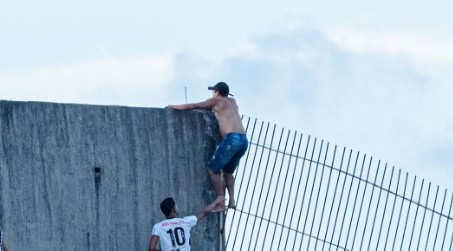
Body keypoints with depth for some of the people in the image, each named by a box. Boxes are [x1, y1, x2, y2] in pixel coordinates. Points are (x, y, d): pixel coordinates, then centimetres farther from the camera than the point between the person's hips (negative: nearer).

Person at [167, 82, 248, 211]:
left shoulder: (216, 101, 9)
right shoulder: (232, 102, 27)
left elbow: (192, 106, 9)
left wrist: (173, 107, 21)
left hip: (231, 138, -7)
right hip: (244, 141, 7)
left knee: (213, 170, -1)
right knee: (228, 171, 24)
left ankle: (221, 204, -10)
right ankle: (231, 201, 10)